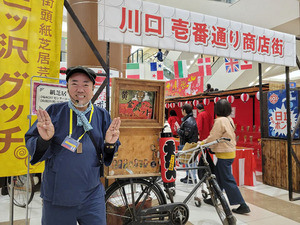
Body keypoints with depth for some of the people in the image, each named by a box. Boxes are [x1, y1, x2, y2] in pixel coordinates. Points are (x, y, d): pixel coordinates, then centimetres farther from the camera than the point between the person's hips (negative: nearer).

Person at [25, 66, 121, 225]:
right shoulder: (53, 112, -1)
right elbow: (30, 144, -1)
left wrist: (110, 144, -17)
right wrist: (43, 140, -22)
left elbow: (107, 158, 5)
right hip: (56, 199, 0)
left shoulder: (102, 116, 2)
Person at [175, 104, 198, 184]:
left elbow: (186, 134, -25)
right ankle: (188, 176, 28)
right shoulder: (190, 119, 14)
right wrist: (180, 128, 7)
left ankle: (193, 178, 7)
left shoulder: (189, 121, -20)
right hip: (188, 144, 11)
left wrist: (178, 129, -12)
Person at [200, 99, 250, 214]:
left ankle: (243, 205, 3)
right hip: (229, 151, 10)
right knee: (219, 176, 19)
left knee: (228, 180, -2)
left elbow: (213, 138, -19)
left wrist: (202, 143, -4)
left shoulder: (220, 121, -19)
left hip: (224, 154, -10)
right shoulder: (229, 119, 10)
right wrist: (205, 141, 17)